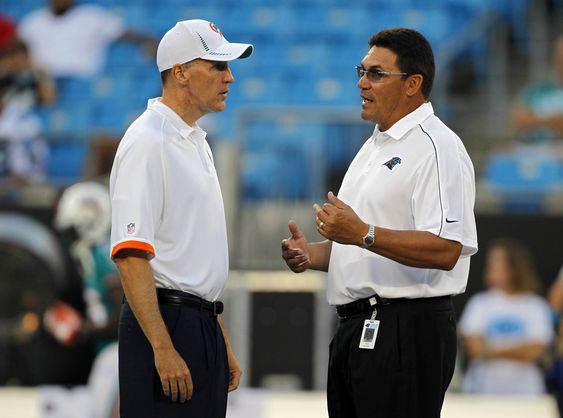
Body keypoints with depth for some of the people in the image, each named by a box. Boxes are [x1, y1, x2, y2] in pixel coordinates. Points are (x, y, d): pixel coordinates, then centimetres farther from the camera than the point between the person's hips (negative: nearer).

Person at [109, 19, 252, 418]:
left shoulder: (196, 142, 18)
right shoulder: (147, 142, -12)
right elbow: (131, 254, -20)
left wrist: (223, 343, 21)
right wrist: (163, 349, -25)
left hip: (203, 325, 9)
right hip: (164, 323, -9)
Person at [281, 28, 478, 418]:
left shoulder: (436, 148, -12)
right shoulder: (375, 147, 21)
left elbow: (445, 251, -23)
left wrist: (363, 234, -27)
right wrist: (310, 253, 9)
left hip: (406, 332, -10)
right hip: (355, 328, 10)